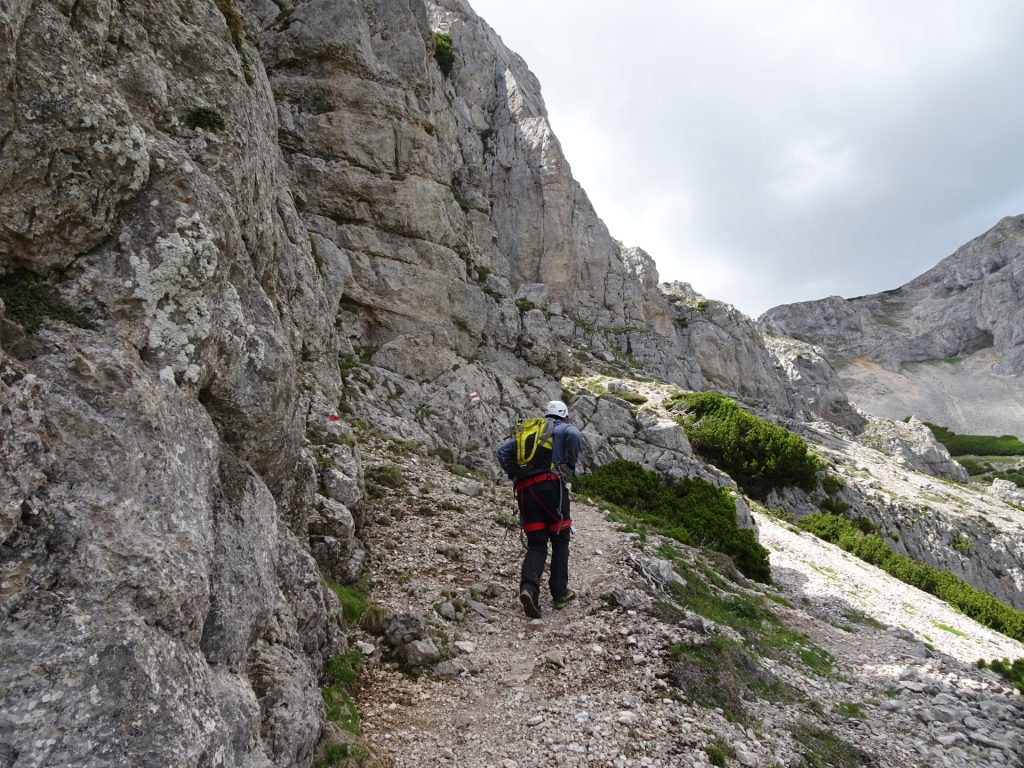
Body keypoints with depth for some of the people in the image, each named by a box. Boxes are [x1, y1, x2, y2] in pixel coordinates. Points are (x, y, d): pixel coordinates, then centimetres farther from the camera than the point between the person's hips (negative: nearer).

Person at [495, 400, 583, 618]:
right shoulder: (564, 428, 12)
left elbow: (501, 451, 16)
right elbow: (574, 435, -13)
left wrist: (514, 475, 15)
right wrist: (570, 466, -3)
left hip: (525, 490, 4)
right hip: (551, 484, -4)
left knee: (536, 544, 5)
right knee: (560, 540, 10)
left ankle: (528, 587, -18)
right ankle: (560, 593, 13)